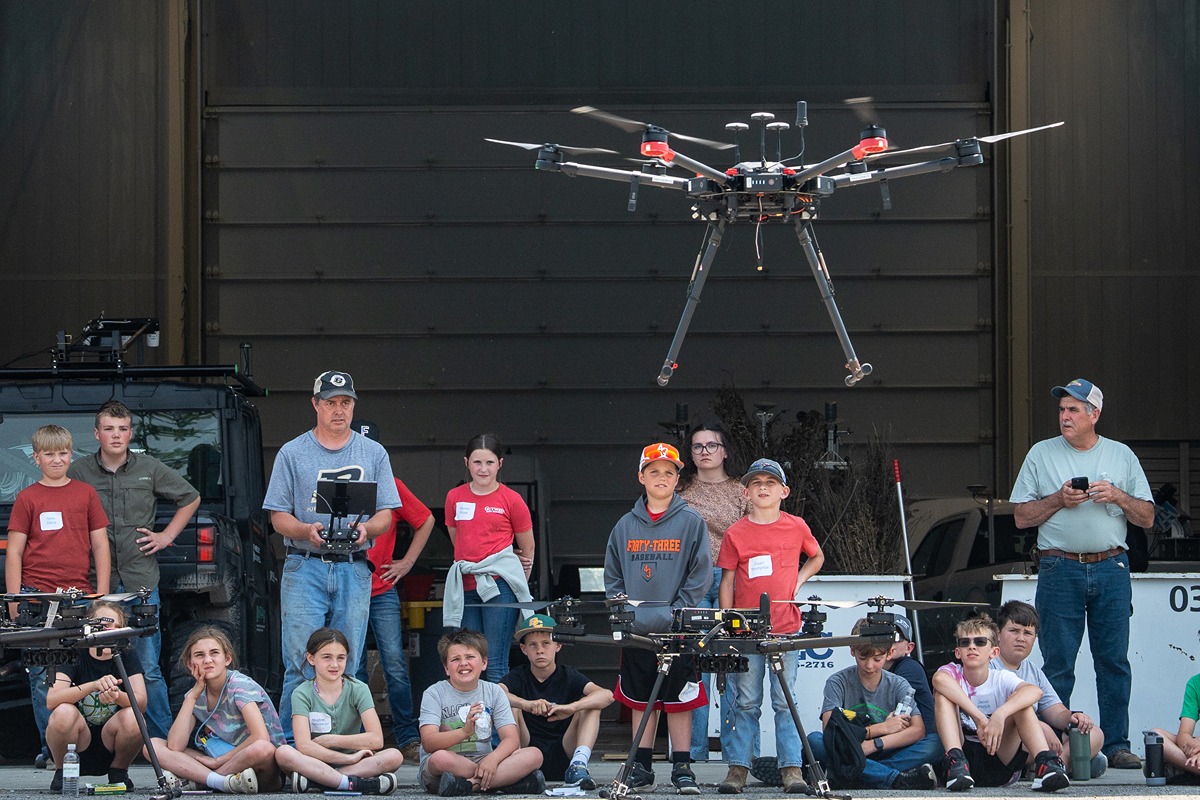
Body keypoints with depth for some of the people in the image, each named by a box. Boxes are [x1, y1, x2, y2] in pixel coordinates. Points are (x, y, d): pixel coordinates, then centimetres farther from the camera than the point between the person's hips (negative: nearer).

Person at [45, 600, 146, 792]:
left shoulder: (127, 655, -3)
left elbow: (141, 702, -16)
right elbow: (52, 700, -25)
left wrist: (118, 696, -39)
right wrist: (94, 685, -40)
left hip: (110, 749, 1)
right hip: (77, 747, -1)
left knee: (132, 717, -28)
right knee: (63, 713, -30)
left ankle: (118, 772, 0)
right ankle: (62, 772, -4)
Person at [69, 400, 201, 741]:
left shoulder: (150, 469, 5)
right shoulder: (78, 473, 3)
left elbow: (190, 498, 19)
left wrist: (167, 536, 11)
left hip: (141, 581, 0)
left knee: (148, 668, -2)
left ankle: (163, 739, 4)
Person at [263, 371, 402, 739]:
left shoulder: (373, 453, 12)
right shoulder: (293, 453, 7)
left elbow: (386, 514, 10)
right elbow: (278, 516, 4)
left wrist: (366, 529, -13)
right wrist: (307, 531, -17)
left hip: (354, 571, 2)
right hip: (305, 568, -2)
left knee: (347, 666, 2)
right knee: (301, 663, -8)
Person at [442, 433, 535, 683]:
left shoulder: (511, 500, 1)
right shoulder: (454, 497, 10)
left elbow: (527, 549, 11)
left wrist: (517, 584, 18)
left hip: (499, 587, -4)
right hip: (466, 586, 4)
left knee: (495, 664, -7)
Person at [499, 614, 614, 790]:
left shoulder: (569, 676, 2)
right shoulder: (518, 677, 2)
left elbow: (607, 696, -17)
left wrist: (570, 707, -35)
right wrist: (527, 704, -42)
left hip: (563, 757, 1)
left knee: (591, 705, -15)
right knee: (510, 706, -17)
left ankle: (578, 764, -33)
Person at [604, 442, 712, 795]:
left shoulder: (691, 522, 0)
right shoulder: (626, 525, 10)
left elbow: (701, 576, -4)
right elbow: (612, 577, 13)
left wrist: (673, 613, -13)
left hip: (679, 630, -3)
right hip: (636, 630, 3)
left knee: (679, 700, -1)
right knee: (640, 700, 8)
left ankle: (682, 767, 5)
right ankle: (642, 767, 14)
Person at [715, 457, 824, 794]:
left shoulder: (797, 527, 4)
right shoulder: (736, 533, 2)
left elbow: (817, 557, 23)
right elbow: (726, 582, 4)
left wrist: (799, 580, 5)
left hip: (785, 628, 0)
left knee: (785, 702, 2)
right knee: (746, 703, 4)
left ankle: (792, 769, 4)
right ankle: (738, 768, 7)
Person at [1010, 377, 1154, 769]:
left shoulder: (1121, 456, 10)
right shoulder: (1042, 454, 7)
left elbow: (1147, 517, 10)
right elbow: (1021, 516, 6)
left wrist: (1118, 496, -7)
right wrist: (1058, 499, -9)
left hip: (1111, 570, 1)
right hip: (1060, 571, -1)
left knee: (1114, 660, 2)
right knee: (1058, 665, -1)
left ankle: (1116, 745, 7)